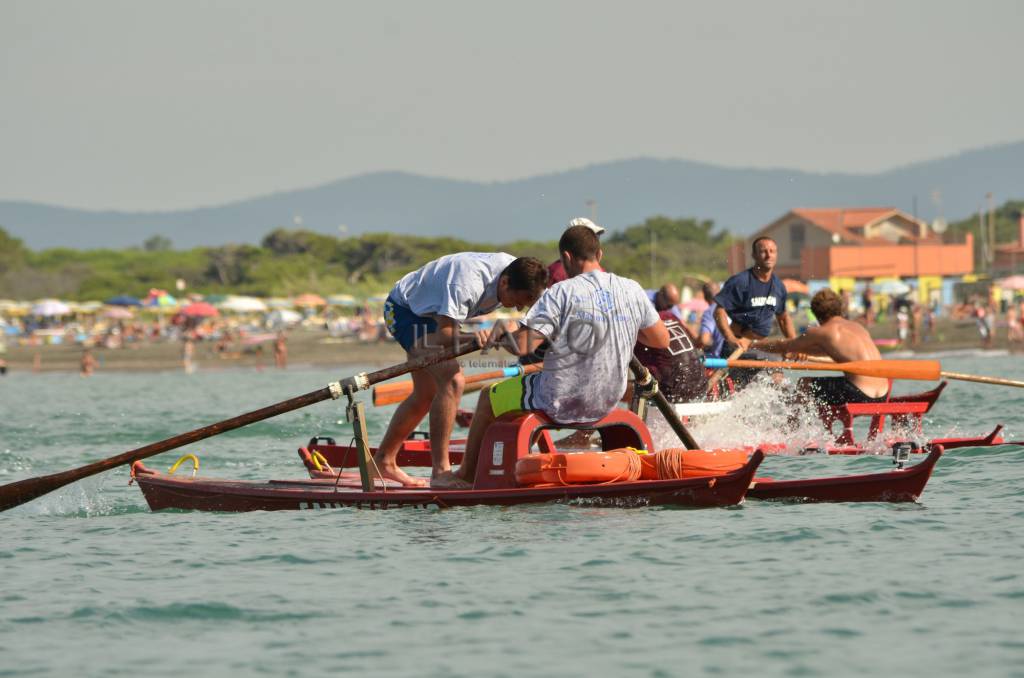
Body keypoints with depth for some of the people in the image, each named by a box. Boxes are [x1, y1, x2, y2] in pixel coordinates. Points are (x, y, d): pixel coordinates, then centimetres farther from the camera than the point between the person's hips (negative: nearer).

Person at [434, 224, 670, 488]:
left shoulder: (560, 293, -19)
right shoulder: (632, 290, -3)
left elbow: (522, 346, -25)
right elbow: (662, 340, 6)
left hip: (559, 402, -6)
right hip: (606, 404, 6)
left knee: (488, 398, 21)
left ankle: (466, 476, 34)